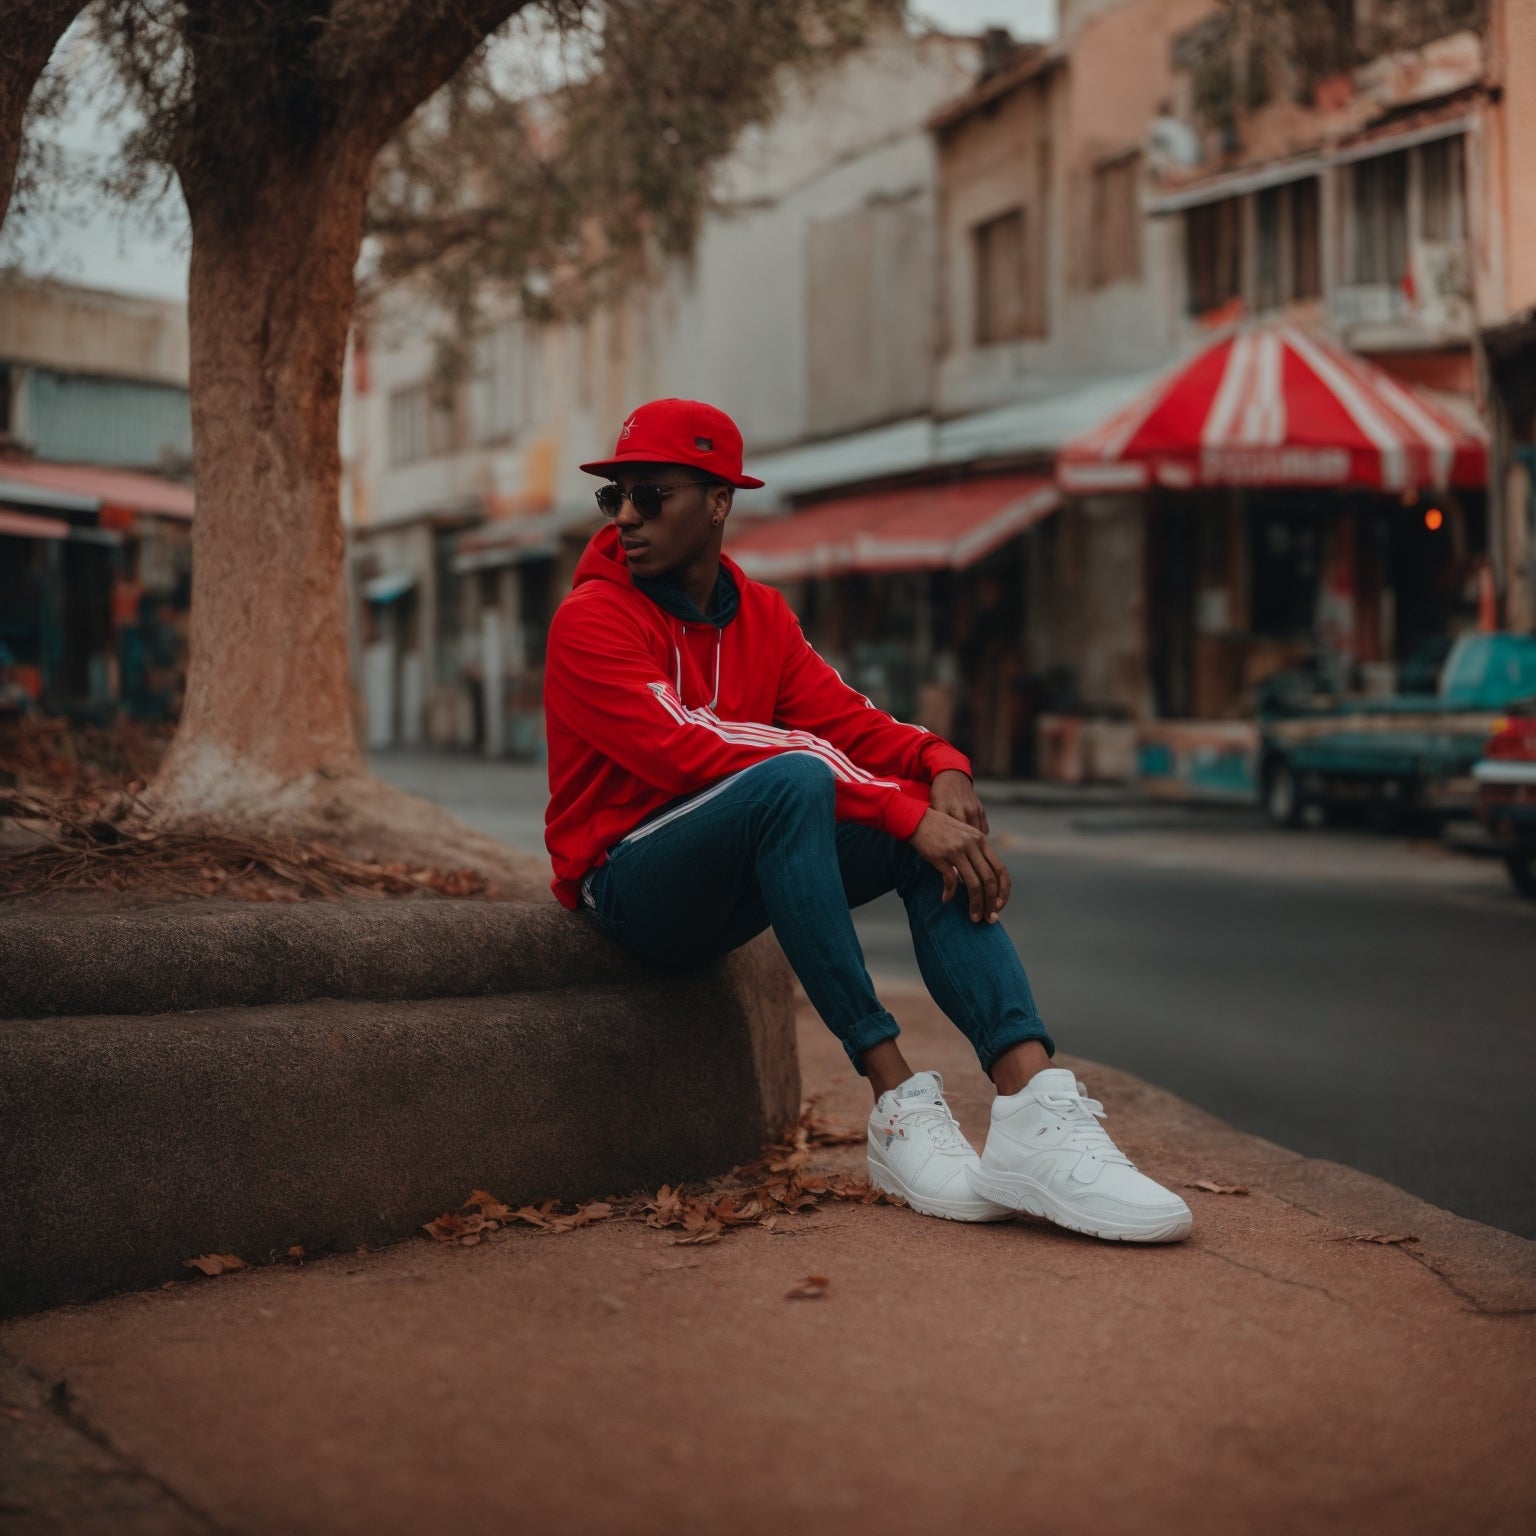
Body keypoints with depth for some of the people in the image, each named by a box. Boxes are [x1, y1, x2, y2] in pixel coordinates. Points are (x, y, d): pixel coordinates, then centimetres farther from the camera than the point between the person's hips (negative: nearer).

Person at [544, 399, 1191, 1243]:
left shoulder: (760, 615, 10)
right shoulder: (591, 620, -12)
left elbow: (847, 720, 2)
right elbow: (693, 754, -25)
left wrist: (941, 768, -22)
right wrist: (898, 808, -31)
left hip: (729, 885, 7)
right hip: (624, 882, -7)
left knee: (936, 828, -15)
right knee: (792, 777, -34)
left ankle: (1036, 1115, -31)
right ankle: (899, 1106, -34)